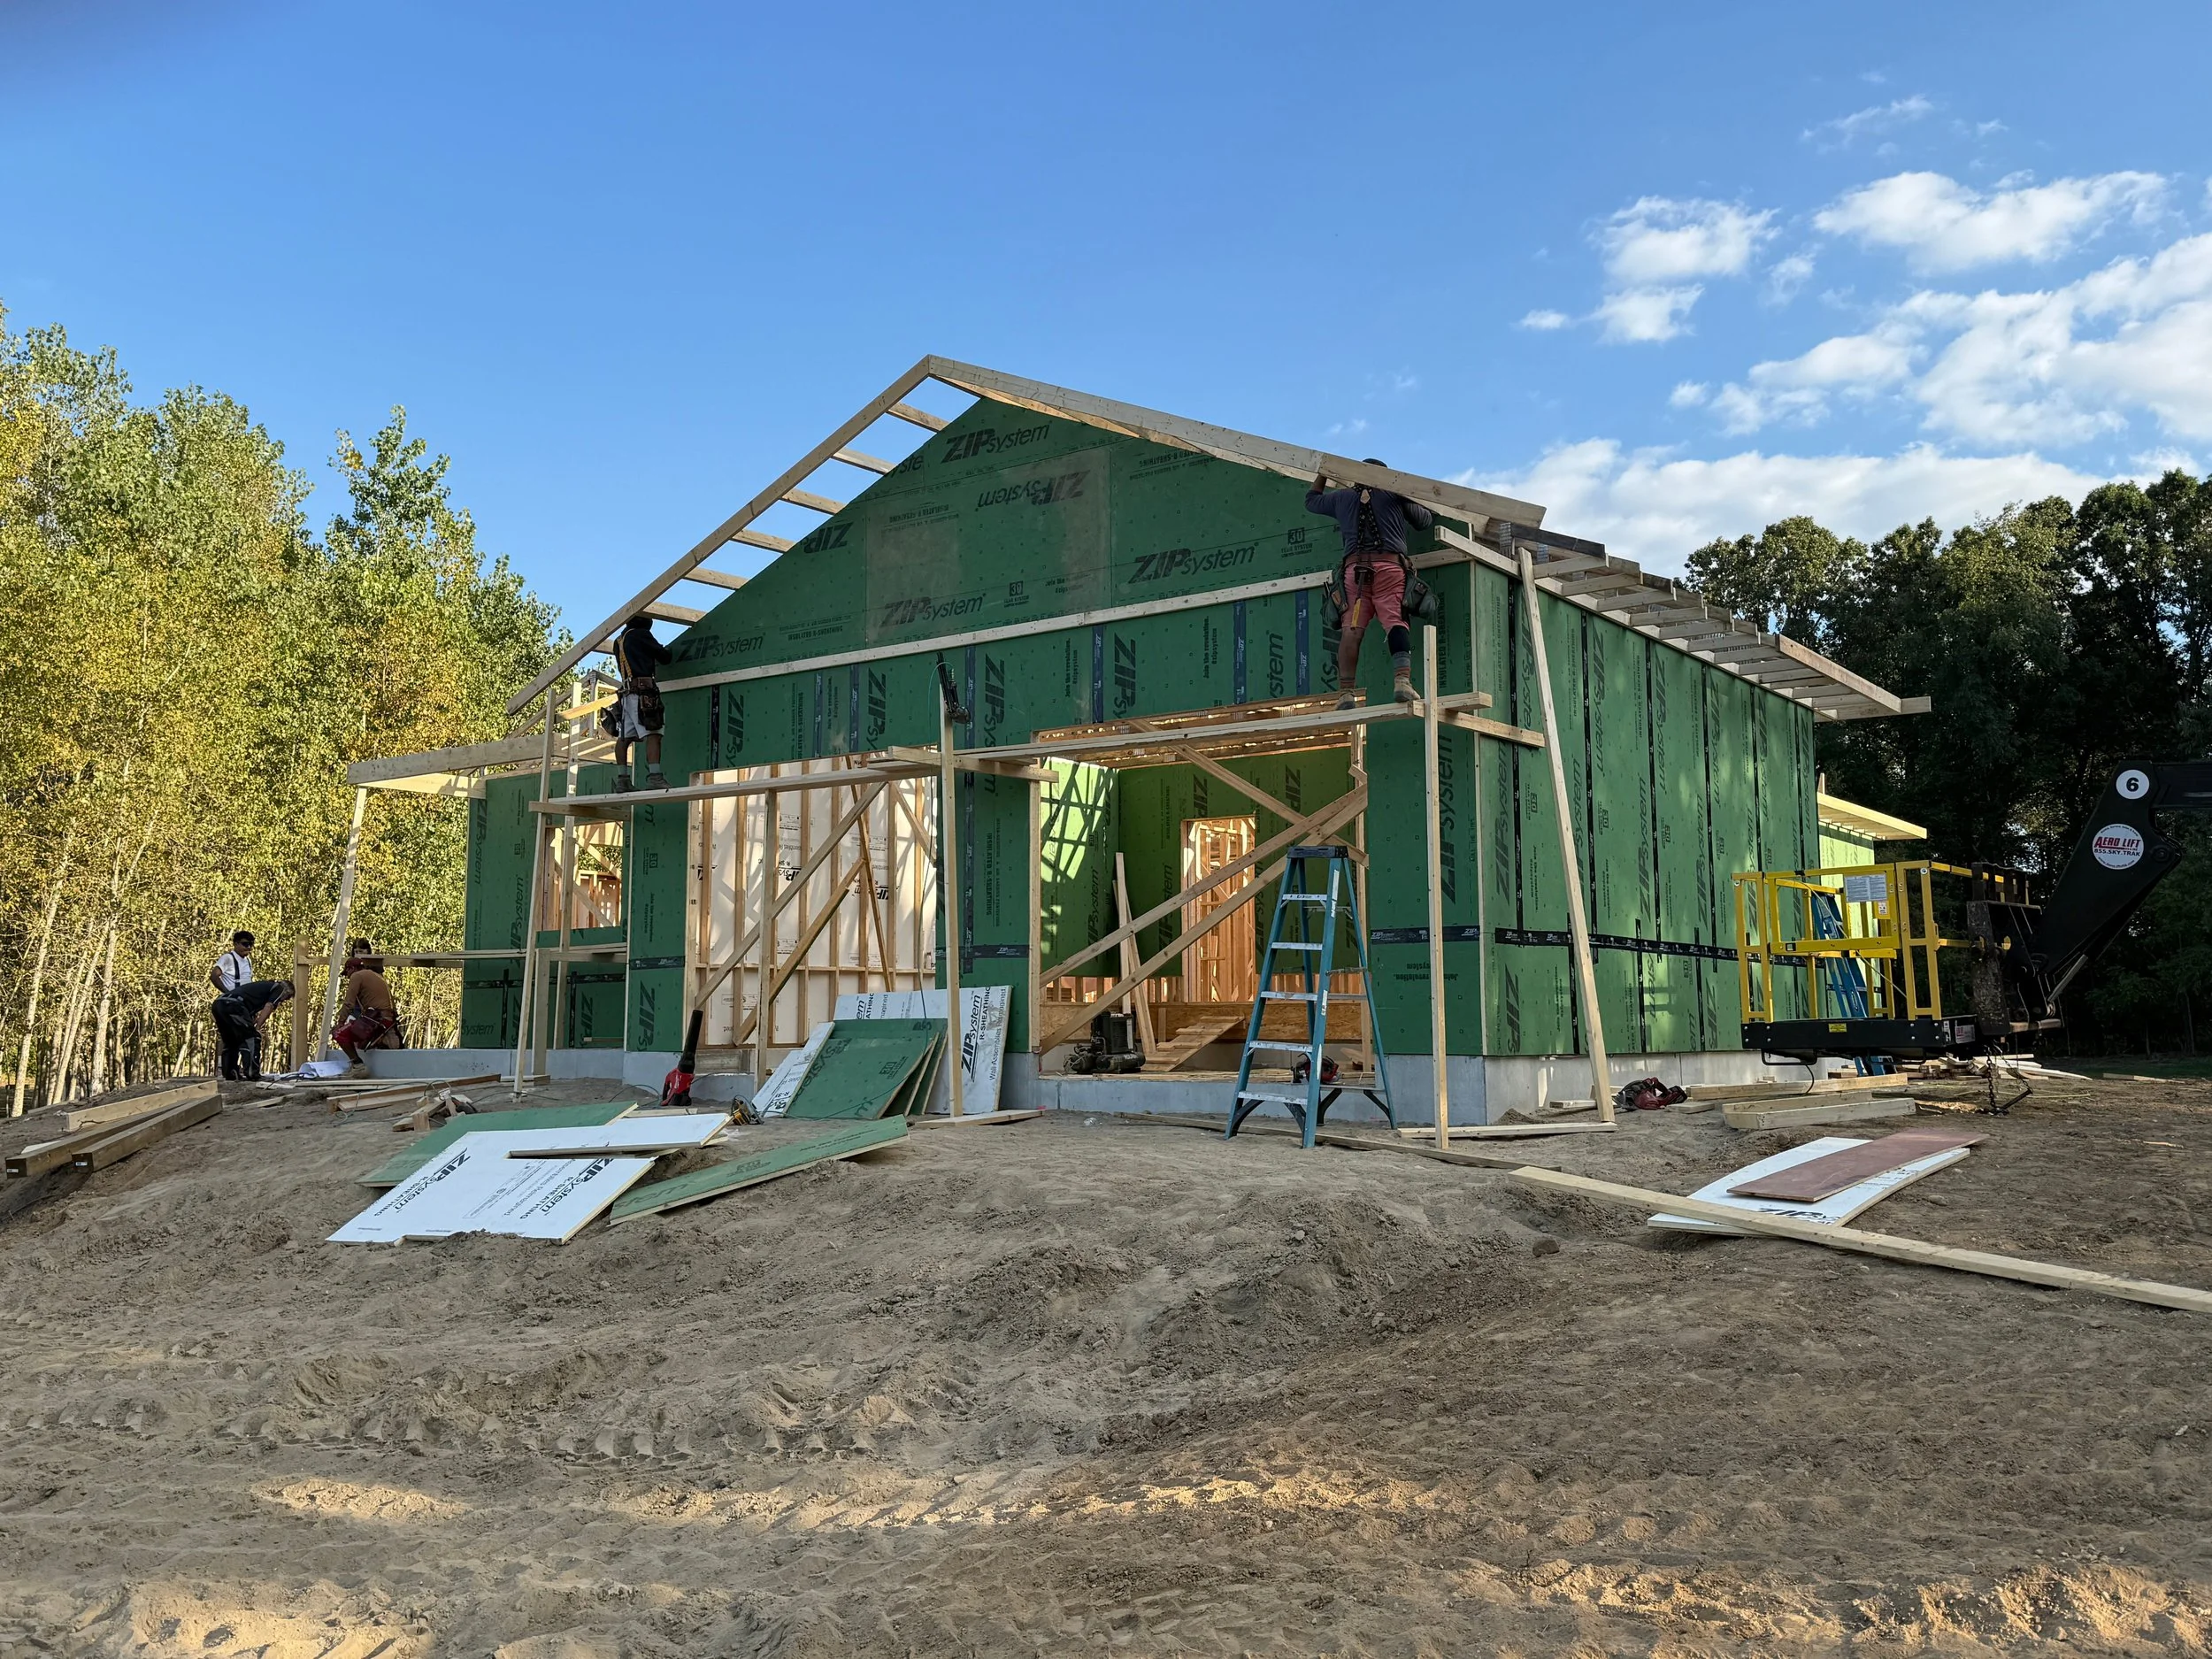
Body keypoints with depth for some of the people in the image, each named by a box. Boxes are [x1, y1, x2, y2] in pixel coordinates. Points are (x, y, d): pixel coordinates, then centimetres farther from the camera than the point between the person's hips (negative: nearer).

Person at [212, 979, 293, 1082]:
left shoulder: (264, 985, 37)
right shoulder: (279, 988, 14)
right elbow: (268, 1007, -3)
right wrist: (257, 1029, -3)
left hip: (218, 1004, 9)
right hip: (233, 1005, -9)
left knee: (230, 1041, 23)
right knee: (252, 1038, -1)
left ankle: (229, 1073, 24)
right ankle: (251, 1075, -4)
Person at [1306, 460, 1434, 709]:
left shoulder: (1342, 497, 21)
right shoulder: (1395, 495, 16)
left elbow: (1312, 500, 39)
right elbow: (1425, 520, 25)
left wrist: (1323, 473, 55)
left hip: (1354, 567, 2)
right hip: (1390, 566, -1)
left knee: (1351, 630, -6)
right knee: (1396, 622, -12)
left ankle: (1346, 692, -14)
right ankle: (1402, 680, -31)